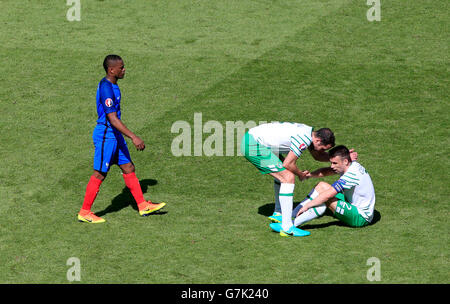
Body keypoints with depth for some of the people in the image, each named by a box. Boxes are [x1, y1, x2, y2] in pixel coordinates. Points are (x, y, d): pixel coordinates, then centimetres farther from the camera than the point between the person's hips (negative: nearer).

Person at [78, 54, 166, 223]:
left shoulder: (112, 85, 9)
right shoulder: (106, 88, -23)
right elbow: (113, 119, -27)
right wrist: (133, 137, -29)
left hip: (115, 135, 10)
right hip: (105, 136, -10)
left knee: (129, 168, 11)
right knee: (100, 174, -1)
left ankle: (143, 206, 18)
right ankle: (84, 212, 9)